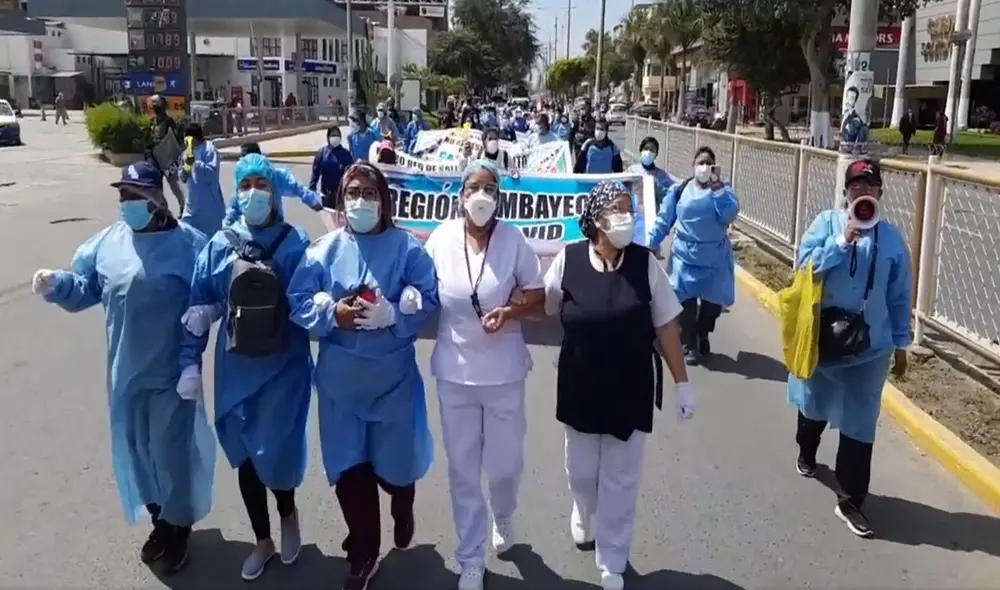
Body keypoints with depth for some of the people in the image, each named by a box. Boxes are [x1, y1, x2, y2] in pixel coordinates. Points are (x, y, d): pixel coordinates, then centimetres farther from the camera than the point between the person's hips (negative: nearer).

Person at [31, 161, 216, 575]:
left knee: (172, 451, 6)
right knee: (136, 450, 17)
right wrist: (57, 284, -11)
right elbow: (85, 289, 8)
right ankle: (160, 519, 39)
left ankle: (178, 527, 29)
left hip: (172, 373, -5)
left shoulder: (188, 242, -10)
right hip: (126, 373, 5)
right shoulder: (107, 241, 3)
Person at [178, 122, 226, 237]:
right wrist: (185, 168, -8)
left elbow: (212, 174, -22)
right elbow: (183, 178, 12)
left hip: (209, 203, -8)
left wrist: (195, 162, -25)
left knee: (211, 235, 1)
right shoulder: (188, 152, 11)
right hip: (193, 202, 8)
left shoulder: (209, 149, -11)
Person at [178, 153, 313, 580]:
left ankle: (288, 515, 35)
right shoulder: (219, 245, 0)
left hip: (284, 370, -3)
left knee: (273, 456, -2)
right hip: (235, 371, 3)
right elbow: (197, 310, 3)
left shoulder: (296, 244, -7)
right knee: (245, 457, 15)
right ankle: (262, 542, 38)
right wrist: (190, 364, 0)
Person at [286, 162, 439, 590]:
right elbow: (298, 301, -1)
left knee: (394, 463, 8)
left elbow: (429, 301, -9)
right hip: (340, 378, 2)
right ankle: (363, 555, 25)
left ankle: (403, 510, 46)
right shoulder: (324, 250, 2)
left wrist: (392, 314, -24)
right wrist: (333, 313, -18)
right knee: (348, 468, 6)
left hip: (393, 376, -2)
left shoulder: (407, 248, -5)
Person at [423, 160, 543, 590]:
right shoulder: (441, 238, -6)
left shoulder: (513, 239, -10)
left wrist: (511, 312, -20)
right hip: (454, 370, 1)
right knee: (462, 469, 10)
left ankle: (503, 518, 49)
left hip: (503, 370, -1)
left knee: (505, 463, 13)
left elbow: (537, 293, -3)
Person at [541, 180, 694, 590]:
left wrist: (682, 382, -4)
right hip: (580, 385, 1)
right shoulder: (568, 258, -11)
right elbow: (543, 305, 5)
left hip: (631, 388, 0)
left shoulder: (645, 262, -11)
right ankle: (584, 515, 54)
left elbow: (666, 326, -5)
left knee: (620, 479, 11)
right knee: (581, 471, 19)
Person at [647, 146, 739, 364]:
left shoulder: (723, 190, 0)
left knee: (713, 301, 8)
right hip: (685, 255, -1)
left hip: (715, 257, 1)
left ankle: (703, 336, 35)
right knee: (686, 301, -4)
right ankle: (690, 345, 12)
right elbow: (664, 219, 4)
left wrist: (716, 188, -20)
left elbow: (729, 216, -17)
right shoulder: (679, 189, -1)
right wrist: (652, 242, 1)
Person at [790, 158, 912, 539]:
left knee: (859, 422, 0)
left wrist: (900, 345, 7)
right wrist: (842, 242, -25)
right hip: (822, 335, 0)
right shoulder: (828, 222, -6)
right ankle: (806, 452, 51)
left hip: (869, 345, 0)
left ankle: (850, 501, 9)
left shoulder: (892, 237, -2)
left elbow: (900, 296, 4)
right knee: (815, 403, 22)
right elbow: (804, 264, -16)